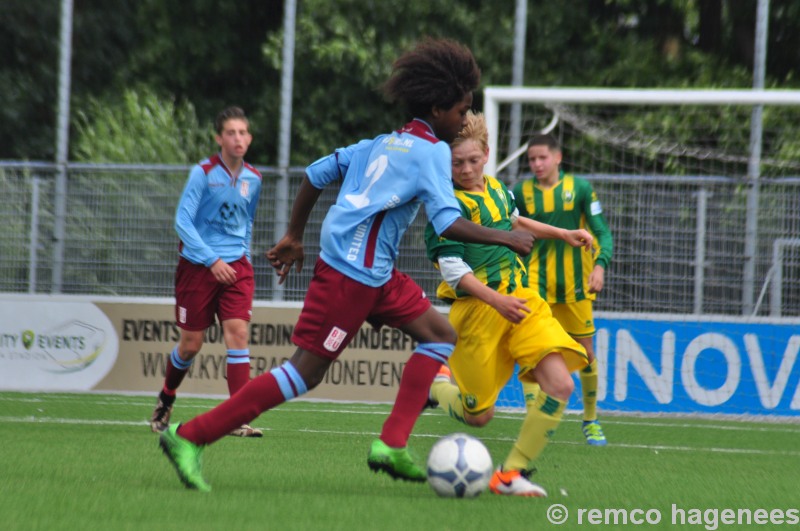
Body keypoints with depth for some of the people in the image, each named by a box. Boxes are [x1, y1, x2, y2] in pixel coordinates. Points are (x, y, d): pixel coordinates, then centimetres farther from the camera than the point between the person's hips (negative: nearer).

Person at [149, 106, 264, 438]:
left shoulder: (253, 179, 6)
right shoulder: (203, 173, -9)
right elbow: (183, 221, -13)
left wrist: (243, 255, 14)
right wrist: (212, 260, -19)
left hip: (236, 266, 3)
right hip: (198, 266, -3)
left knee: (237, 332, -14)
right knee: (191, 343, 3)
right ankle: (166, 399, 32)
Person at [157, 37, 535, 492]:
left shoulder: (385, 143, 15)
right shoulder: (432, 151, -11)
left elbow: (317, 174, 17)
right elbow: (449, 223, -21)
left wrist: (295, 237, 23)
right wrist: (505, 238, -9)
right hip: (352, 275, -10)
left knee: (441, 335, 13)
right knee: (306, 373, -8)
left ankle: (392, 446, 5)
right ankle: (190, 437, -6)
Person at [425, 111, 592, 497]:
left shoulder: (496, 188, 9)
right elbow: (453, 269, -19)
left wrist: (562, 234, 33)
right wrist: (497, 302, -30)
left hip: (519, 297, 6)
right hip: (477, 308, -6)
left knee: (560, 385, -14)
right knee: (478, 416, 0)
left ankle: (512, 472, -4)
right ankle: (437, 382, 34)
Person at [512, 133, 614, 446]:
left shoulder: (579, 188, -2)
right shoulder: (521, 192, 1)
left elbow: (602, 232, -1)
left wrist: (600, 265, -16)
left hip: (575, 283, 0)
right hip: (535, 283, 0)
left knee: (585, 351, 7)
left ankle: (590, 420, 26)